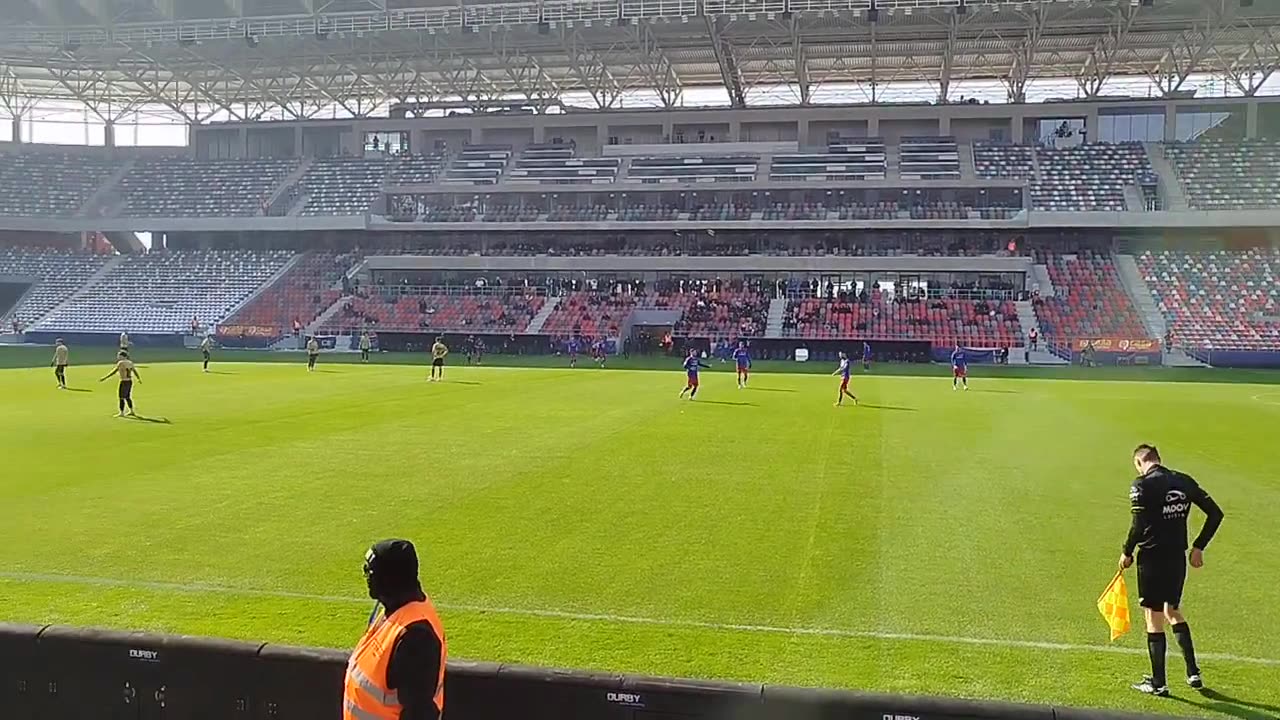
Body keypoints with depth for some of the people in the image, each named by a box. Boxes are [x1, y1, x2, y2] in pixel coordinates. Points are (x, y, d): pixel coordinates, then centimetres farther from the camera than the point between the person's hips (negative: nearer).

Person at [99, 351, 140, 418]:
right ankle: (131, 411, 22)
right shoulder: (130, 362, 8)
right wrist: (139, 379, 35)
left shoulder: (121, 363, -14)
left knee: (121, 398, -1)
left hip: (124, 382, -8)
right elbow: (135, 371, 19)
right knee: (127, 397, 18)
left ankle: (121, 413, 0)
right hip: (130, 381, 8)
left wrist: (105, 378, -14)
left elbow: (114, 372, -17)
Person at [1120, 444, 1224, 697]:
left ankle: (1158, 683, 11)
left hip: (1152, 557, -6)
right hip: (1178, 557, 6)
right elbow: (1215, 513, 8)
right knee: (1173, 611, 24)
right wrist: (1198, 547, 14)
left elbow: (1139, 525, -18)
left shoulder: (1142, 485, -12)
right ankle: (1193, 673, 24)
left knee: (1153, 617, 3)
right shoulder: (1185, 482, 6)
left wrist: (1127, 553, -3)